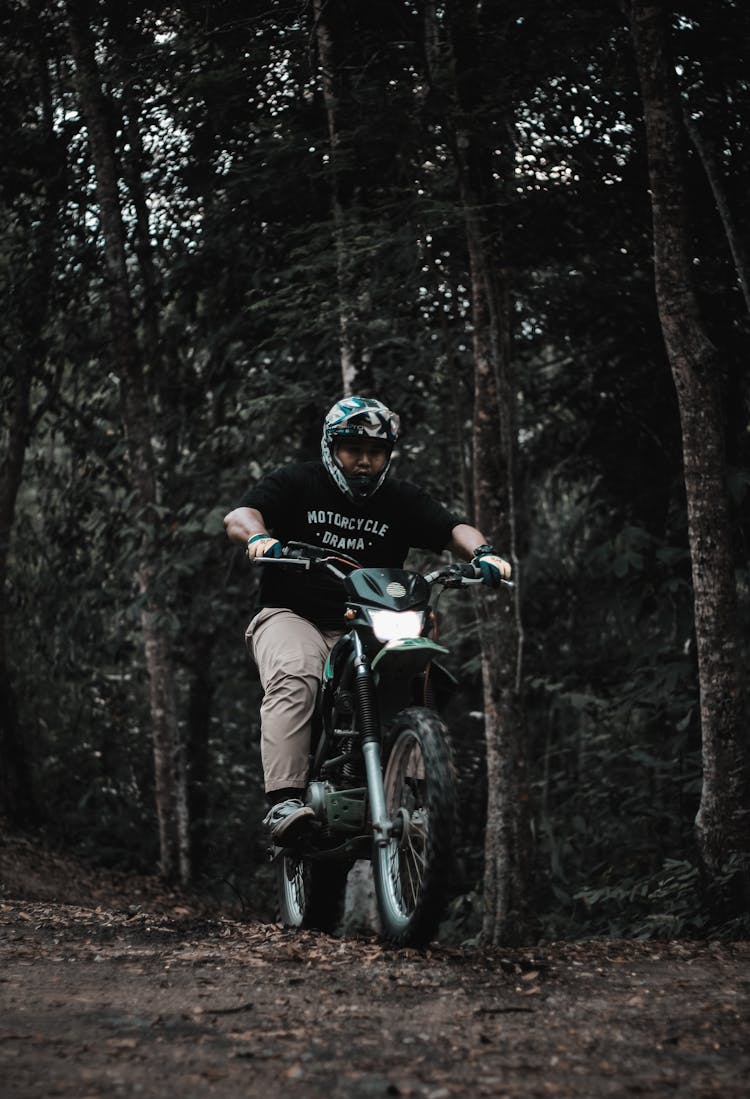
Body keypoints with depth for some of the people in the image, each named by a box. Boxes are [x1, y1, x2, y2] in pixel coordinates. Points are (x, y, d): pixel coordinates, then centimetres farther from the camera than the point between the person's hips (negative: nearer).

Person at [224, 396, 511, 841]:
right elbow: (239, 515, -9)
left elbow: (454, 528, 3)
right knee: (295, 679, -34)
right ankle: (284, 799, -41)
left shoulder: (402, 500, 13)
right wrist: (258, 536, -34)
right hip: (291, 618, -3)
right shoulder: (297, 483, 5)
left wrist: (482, 551, -20)